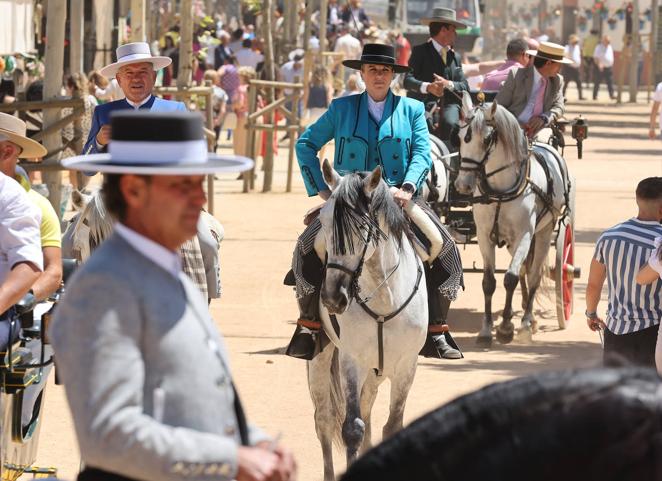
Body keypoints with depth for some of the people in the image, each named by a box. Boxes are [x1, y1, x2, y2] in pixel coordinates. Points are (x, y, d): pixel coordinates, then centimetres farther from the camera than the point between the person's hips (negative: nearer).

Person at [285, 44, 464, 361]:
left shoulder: (412, 110, 9)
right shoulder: (341, 109, 8)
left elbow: (422, 155, 0)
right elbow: (306, 144, 12)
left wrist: (408, 187, -20)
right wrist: (321, 189, 1)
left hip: (398, 201, 1)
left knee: (447, 254, -17)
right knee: (308, 248, -24)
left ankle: (435, 333, -7)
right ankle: (308, 328, -10)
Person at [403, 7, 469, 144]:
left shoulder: (455, 57, 23)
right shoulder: (420, 51, 5)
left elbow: (465, 87, 15)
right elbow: (407, 80, -8)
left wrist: (449, 85, -8)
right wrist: (427, 87, -28)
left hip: (448, 104, 4)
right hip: (424, 104, -4)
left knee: (449, 124, -29)